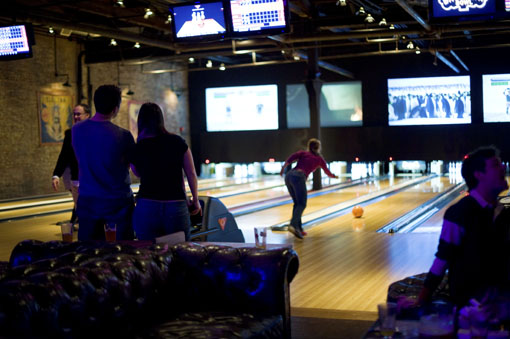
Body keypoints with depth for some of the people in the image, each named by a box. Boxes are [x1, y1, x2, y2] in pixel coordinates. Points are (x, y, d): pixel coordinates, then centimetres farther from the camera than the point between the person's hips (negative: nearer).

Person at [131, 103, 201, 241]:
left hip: (147, 208, 0)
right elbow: (191, 174, 0)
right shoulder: (177, 142, -1)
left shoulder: (138, 148, -1)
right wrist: (195, 201, 11)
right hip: (176, 208, 0)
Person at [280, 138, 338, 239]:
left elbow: (291, 158, 3)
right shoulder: (319, 159, 21)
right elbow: (327, 172, 37)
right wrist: (334, 176, 57)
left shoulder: (303, 153, 23)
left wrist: (283, 168, 6)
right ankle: (293, 225, -31)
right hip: (299, 177, -5)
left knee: (297, 203, 14)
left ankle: (299, 228, 11)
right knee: (302, 204, -7)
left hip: (289, 175, 5)